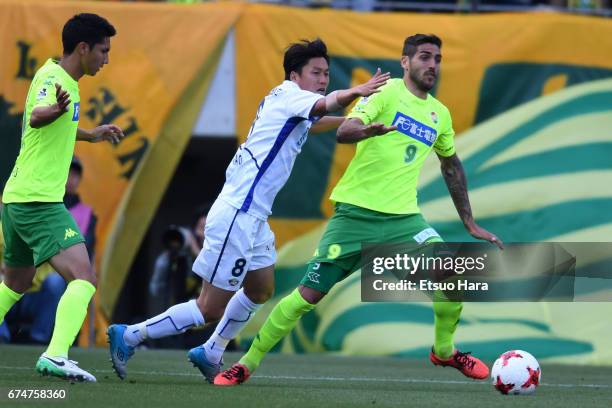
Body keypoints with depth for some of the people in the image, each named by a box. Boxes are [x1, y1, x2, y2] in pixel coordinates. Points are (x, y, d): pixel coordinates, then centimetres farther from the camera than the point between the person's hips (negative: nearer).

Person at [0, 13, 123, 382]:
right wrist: (55, 109, -58)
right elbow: (35, 116, -35)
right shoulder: (53, 77, -13)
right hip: (39, 200, -11)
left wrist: (92, 134, 49)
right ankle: (56, 355, -33)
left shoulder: (56, 76, 17)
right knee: (84, 278, -19)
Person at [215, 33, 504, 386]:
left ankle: (444, 351, 9)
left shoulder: (440, 114, 12)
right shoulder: (386, 92, -5)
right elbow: (344, 132, -19)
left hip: (403, 217, 4)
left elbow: (452, 166, 27)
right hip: (356, 212, -4)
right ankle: (247, 363, 9)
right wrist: (368, 130, -43)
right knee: (309, 294, -6)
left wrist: (471, 225, 25)